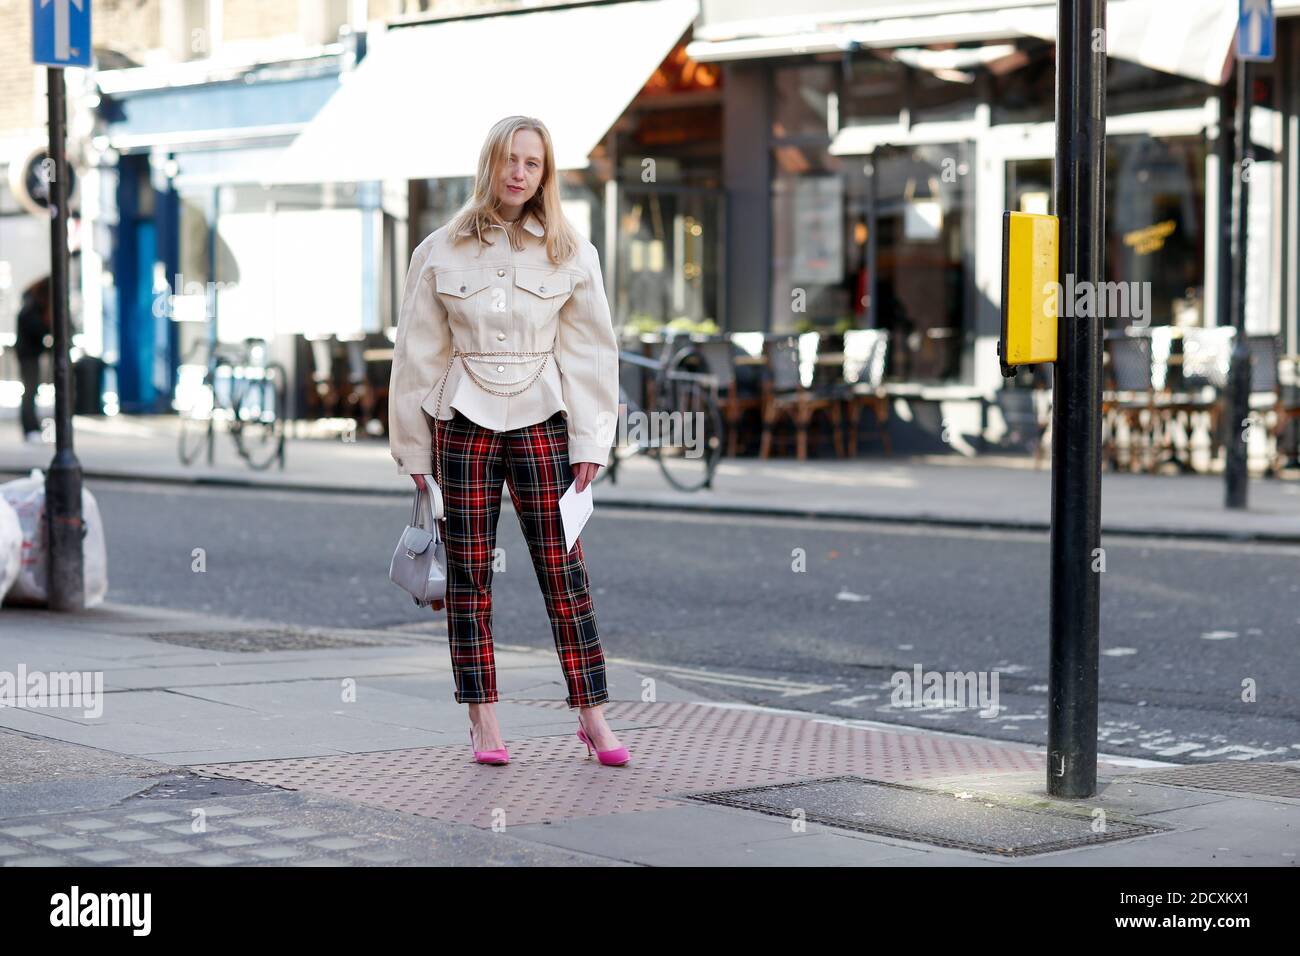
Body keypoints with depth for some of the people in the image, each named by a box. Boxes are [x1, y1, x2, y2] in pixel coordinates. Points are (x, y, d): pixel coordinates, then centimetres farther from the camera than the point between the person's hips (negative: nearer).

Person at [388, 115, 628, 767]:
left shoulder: (571, 253, 3)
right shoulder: (441, 251, 3)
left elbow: (590, 352, 5)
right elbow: (418, 354, 6)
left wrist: (589, 442, -1)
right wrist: (414, 449, 6)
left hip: (541, 421, 0)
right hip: (463, 424, 0)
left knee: (564, 568, -2)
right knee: (468, 573, 2)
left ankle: (591, 715, 3)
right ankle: (483, 721, 8)